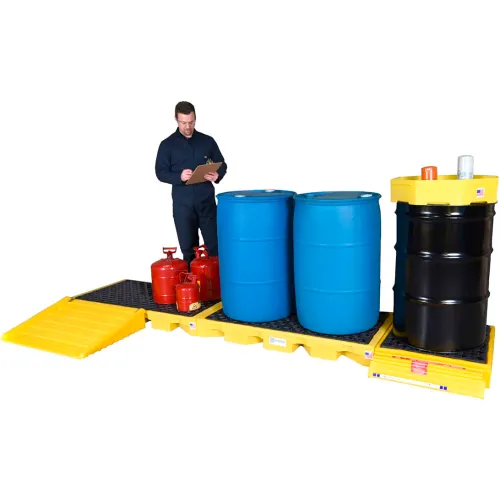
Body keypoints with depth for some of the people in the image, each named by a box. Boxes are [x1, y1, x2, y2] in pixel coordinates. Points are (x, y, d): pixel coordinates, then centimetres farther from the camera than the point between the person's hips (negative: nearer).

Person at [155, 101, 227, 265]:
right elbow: (161, 172, 0)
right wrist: (179, 177, -19)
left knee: (214, 244, 0)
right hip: (182, 203, -1)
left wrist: (217, 175, -11)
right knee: (188, 247, 6)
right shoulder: (167, 144, 4)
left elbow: (222, 165, 12)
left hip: (206, 200, 1)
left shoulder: (207, 141, 8)